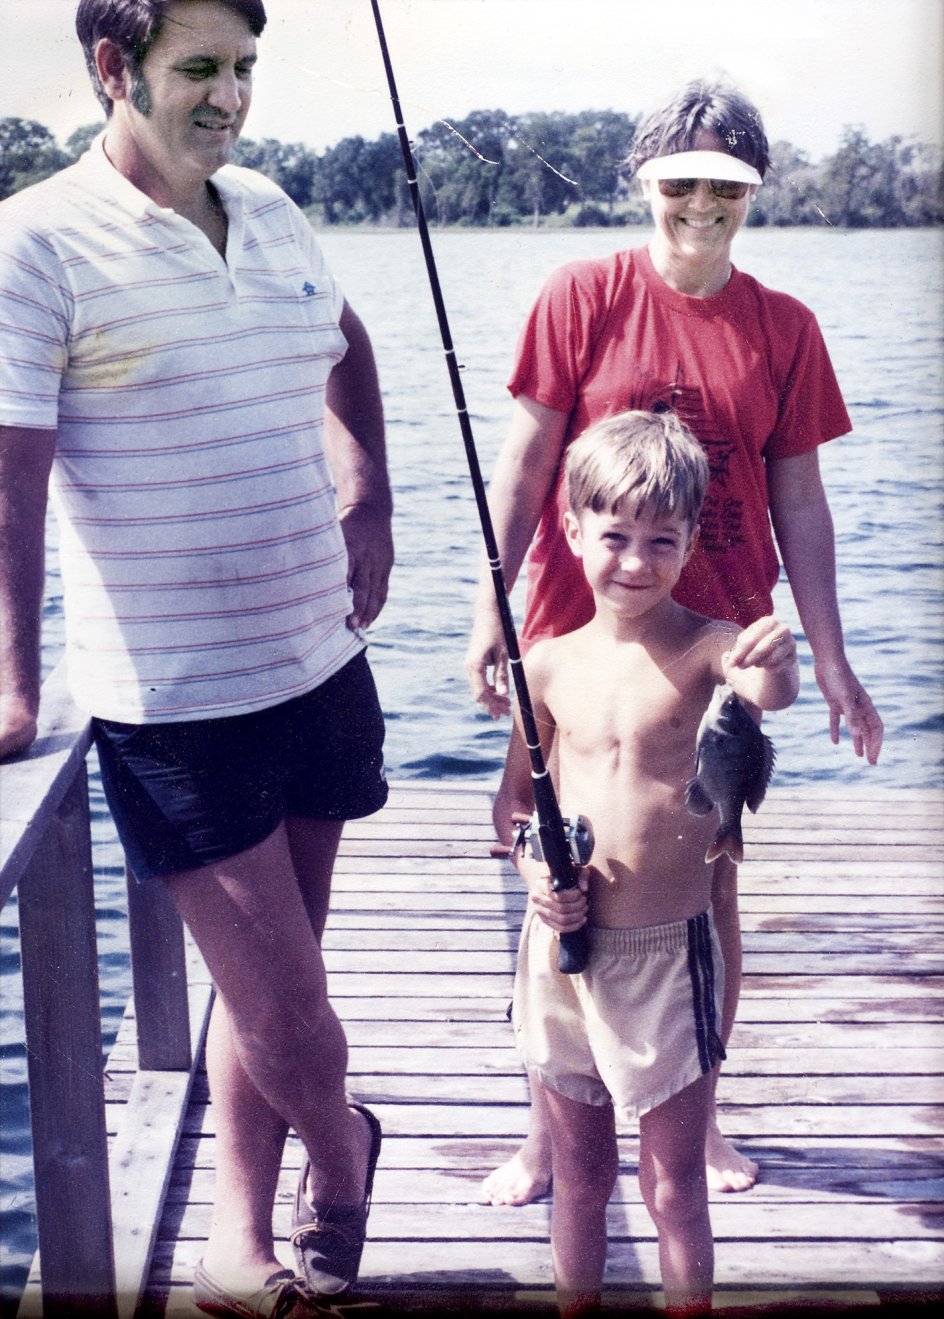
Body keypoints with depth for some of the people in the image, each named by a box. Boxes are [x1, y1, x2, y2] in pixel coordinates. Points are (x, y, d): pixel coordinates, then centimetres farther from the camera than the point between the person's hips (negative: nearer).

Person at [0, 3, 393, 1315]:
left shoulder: (273, 213, 9)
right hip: (173, 707, -6)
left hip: (318, 667, 6)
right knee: (288, 1015, -2)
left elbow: (344, 347, 28)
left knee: (267, 981, 16)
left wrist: (367, 503, 14)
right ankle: (342, 1150, 31)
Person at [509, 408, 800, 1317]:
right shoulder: (550, 663, 0)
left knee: (675, 1188, 8)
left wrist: (774, 666, -56)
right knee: (577, 1176, 18)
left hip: (666, 951, -3)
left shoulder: (703, 648, -10)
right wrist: (537, 875, -10)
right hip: (563, 945, 3)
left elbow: (767, 690, -33)